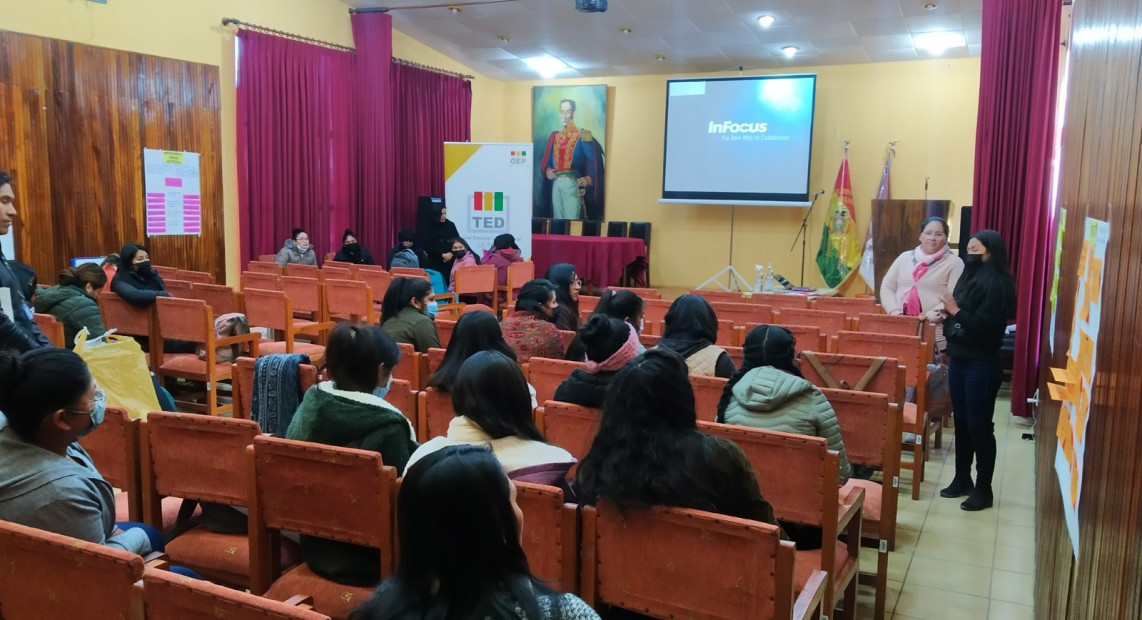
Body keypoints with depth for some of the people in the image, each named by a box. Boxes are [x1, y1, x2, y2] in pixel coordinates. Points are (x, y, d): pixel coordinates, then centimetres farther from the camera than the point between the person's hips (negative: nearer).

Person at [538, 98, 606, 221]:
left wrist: (588, 179, -21)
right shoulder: (554, 136, 16)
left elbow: (593, 161, -8)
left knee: (571, 220, -13)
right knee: (557, 221, 7)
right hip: (555, 183, 6)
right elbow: (546, 159, 20)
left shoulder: (582, 136, -1)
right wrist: (547, 170, -1)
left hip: (572, 183, -5)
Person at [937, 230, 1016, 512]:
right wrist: (947, 314, -2)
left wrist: (956, 310, -19)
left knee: (980, 427, -1)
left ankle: (984, 490, 10)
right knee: (961, 422, 15)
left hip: (982, 365, -8)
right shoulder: (969, 277, 12)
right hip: (959, 360, 8)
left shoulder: (997, 284, -14)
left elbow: (984, 326, -22)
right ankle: (962, 479, 27)